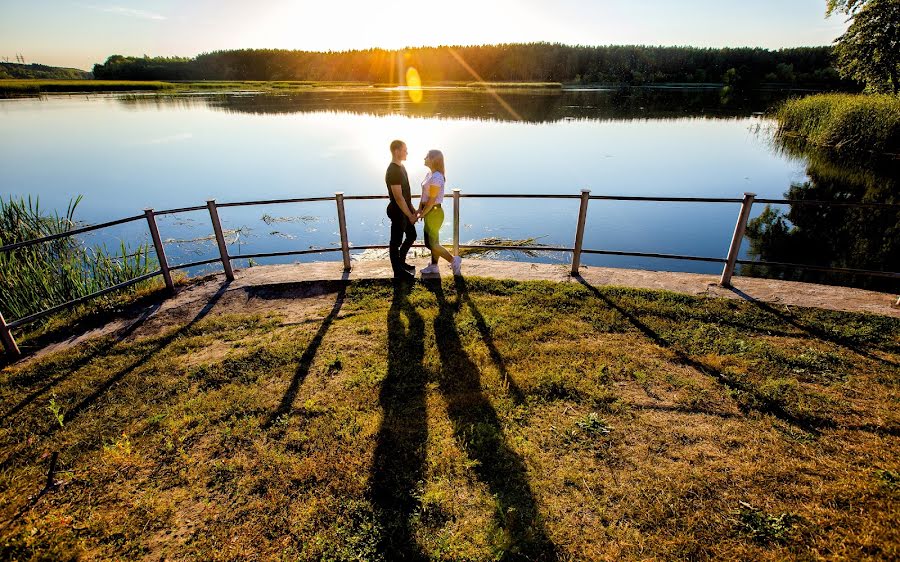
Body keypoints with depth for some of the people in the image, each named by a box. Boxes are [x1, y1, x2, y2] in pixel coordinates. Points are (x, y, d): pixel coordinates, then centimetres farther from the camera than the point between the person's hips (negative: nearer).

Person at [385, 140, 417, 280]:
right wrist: (410, 215, -20)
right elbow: (398, 197, -25)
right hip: (398, 212, -10)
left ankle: (401, 262, 37)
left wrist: (412, 209, 18)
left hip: (406, 210, 10)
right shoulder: (393, 171, -23)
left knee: (411, 236, 21)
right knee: (396, 242, 3)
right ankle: (398, 272, 16)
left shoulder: (401, 167, 8)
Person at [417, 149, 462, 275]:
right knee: (432, 241, 17)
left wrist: (422, 214, -13)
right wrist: (419, 209, 3)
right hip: (430, 213, 10)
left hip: (434, 213, -10)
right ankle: (433, 266, 28)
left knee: (432, 243, -1)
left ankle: (454, 260, 8)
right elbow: (424, 195, 11)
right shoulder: (429, 175, 9)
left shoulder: (436, 177, -21)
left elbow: (431, 200, -21)